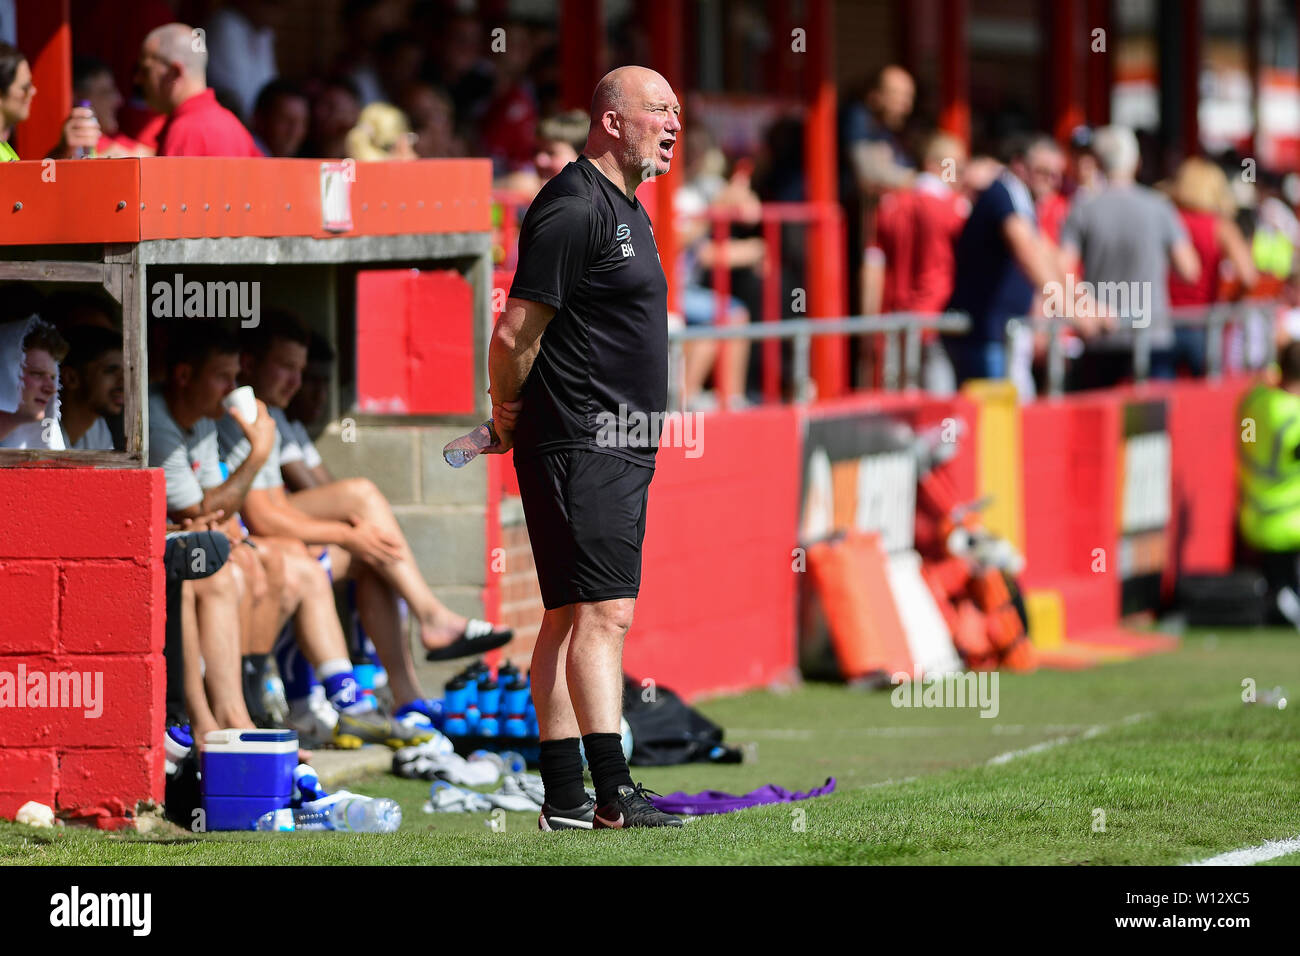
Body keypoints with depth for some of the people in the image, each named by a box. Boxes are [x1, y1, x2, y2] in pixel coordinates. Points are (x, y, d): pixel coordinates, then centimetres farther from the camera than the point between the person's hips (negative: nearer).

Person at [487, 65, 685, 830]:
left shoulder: (628, 211, 19)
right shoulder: (574, 209, -14)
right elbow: (516, 333, -16)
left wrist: (518, 422, 19)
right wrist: (509, 417, -2)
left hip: (620, 449, 10)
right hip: (581, 446, -10)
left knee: (571, 618, 10)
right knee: (605, 612, -15)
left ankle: (564, 799, 12)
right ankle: (614, 793, -21)